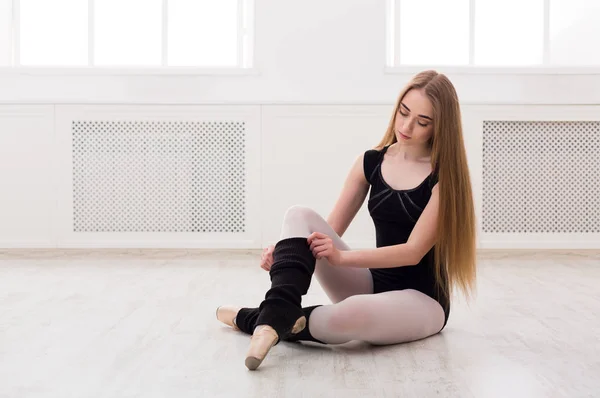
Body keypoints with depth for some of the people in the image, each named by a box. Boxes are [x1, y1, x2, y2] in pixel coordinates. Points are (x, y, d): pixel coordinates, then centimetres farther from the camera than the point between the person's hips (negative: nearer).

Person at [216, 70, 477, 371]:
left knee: (349, 314, -40)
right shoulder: (370, 162, 4)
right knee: (300, 216, -15)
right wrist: (286, 250, -15)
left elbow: (414, 250, -18)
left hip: (422, 301, -5)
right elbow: (330, 230, 4)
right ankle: (278, 315, -35)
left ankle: (255, 319, -17)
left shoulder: (445, 175, -11)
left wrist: (341, 257, -26)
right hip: (372, 285, 5)